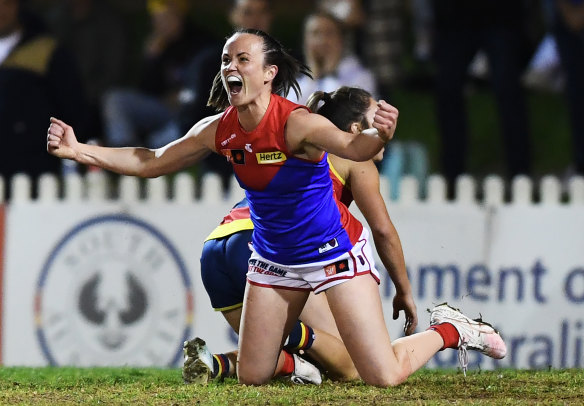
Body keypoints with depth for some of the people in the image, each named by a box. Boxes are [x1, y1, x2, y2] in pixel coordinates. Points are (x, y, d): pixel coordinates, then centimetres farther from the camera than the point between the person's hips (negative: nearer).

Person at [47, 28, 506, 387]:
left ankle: (448, 331, 19)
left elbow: (354, 147, -45)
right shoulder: (218, 131, -8)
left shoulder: (296, 123, -27)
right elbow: (151, 163, 2)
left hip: (335, 252, -5)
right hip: (273, 258, 6)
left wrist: (380, 135, -69)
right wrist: (78, 150, -8)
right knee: (252, 377, 5)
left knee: (383, 377, -12)